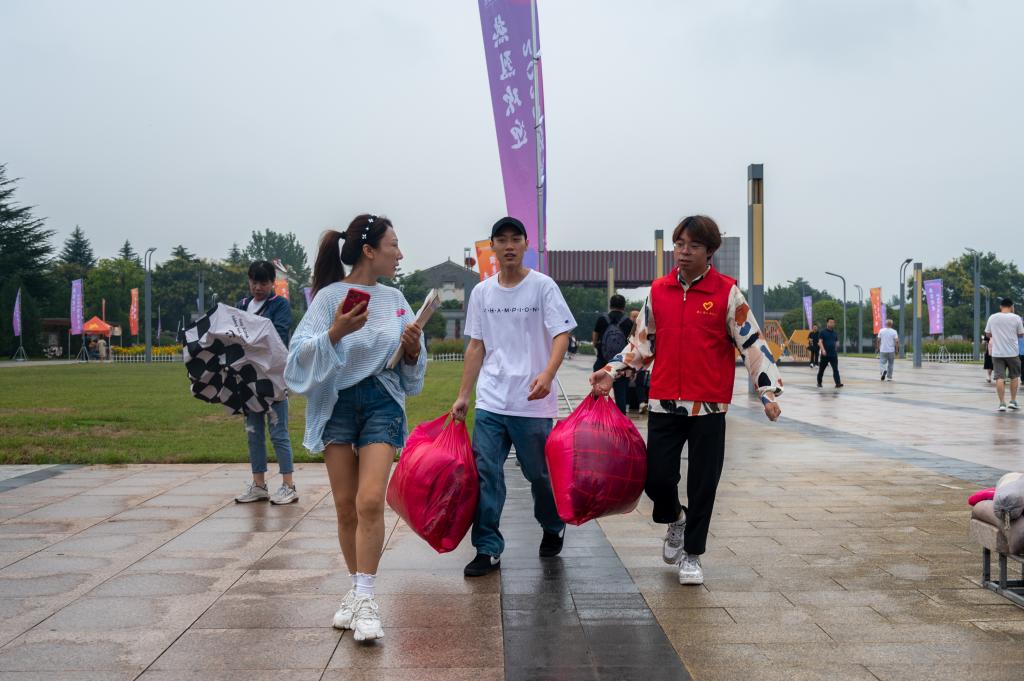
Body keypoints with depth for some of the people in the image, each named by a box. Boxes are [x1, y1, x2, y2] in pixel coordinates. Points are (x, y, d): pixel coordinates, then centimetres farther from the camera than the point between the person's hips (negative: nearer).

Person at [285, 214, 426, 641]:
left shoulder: (394, 299, 7)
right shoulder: (330, 296, -6)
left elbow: (409, 368, 16)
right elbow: (302, 356, -12)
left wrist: (413, 350, -6)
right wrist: (334, 333, -27)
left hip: (382, 402, 2)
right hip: (337, 403, -2)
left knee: (370, 501, -12)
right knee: (346, 506, 4)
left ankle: (366, 599, -6)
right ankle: (356, 589, 22)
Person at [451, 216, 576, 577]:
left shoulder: (543, 286, -2)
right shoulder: (482, 292, 9)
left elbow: (561, 334, -9)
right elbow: (476, 347, 14)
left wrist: (547, 374, -27)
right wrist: (462, 396, 11)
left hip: (533, 402, -3)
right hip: (490, 401, 3)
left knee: (540, 474, 8)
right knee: (485, 473, -2)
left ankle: (553, 528, 35)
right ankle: (488, 550, 6)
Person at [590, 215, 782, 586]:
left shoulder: (727, 292, -3)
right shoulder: (658, 291, 6)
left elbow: (752, 343, -4)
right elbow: (641, 343, 14)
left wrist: (768, 390, -11)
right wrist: (612, 371, 5)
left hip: (709, 406, -2)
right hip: (664, 403, 2)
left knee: (702, 485, 4)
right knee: (656, 477, 1)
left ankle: (691, 553, 23)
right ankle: (675, 520, 34)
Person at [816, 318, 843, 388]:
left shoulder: (835, 333, 12)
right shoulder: (823, 332, -2)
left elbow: (837, 342, 21)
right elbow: (820, 342, -11)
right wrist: (823, 350, -23)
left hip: (833, 354, 3)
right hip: (824, 354, -3)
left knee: (835, 369, -9)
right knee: (821, 369, 8)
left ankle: (838, 383, -16)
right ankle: (819, 383, 22)